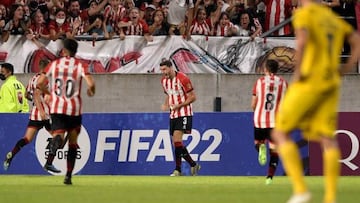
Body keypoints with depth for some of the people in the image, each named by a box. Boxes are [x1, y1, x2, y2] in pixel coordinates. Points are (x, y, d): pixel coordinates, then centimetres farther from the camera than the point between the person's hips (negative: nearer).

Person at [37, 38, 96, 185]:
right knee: (73, 142, 16)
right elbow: (90, 84, -14)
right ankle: (68, 176, 16)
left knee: (58, 136, -15)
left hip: (57, 108, 0)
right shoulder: (81, 66, -1)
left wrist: (48, 92, 22)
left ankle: (49, 161, -48)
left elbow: (40, 83, 2)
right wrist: (91, 92, 9)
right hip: (74, 109, 0)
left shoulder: (54, 64, 4)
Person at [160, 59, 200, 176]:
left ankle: (178, 169, -16)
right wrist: (166, 105, 4)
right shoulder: (164, 80, 9)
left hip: (184, 113, -8)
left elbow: (193, 97, -12)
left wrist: (178, 105, -20)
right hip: (173, 114, 8)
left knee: (177, 139, -19)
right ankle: (193, 165, 14)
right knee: (176, 142, 5)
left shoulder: (182, 79, -15)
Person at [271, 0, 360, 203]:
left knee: (281, 133, 2)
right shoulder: (334, 18, 18)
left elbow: (302, 41, -25)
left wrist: (298, 72, -15)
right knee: (328, 139, 3)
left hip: (310, 81, -7)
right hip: (331, 83, 7)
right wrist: (343, 70, 12)